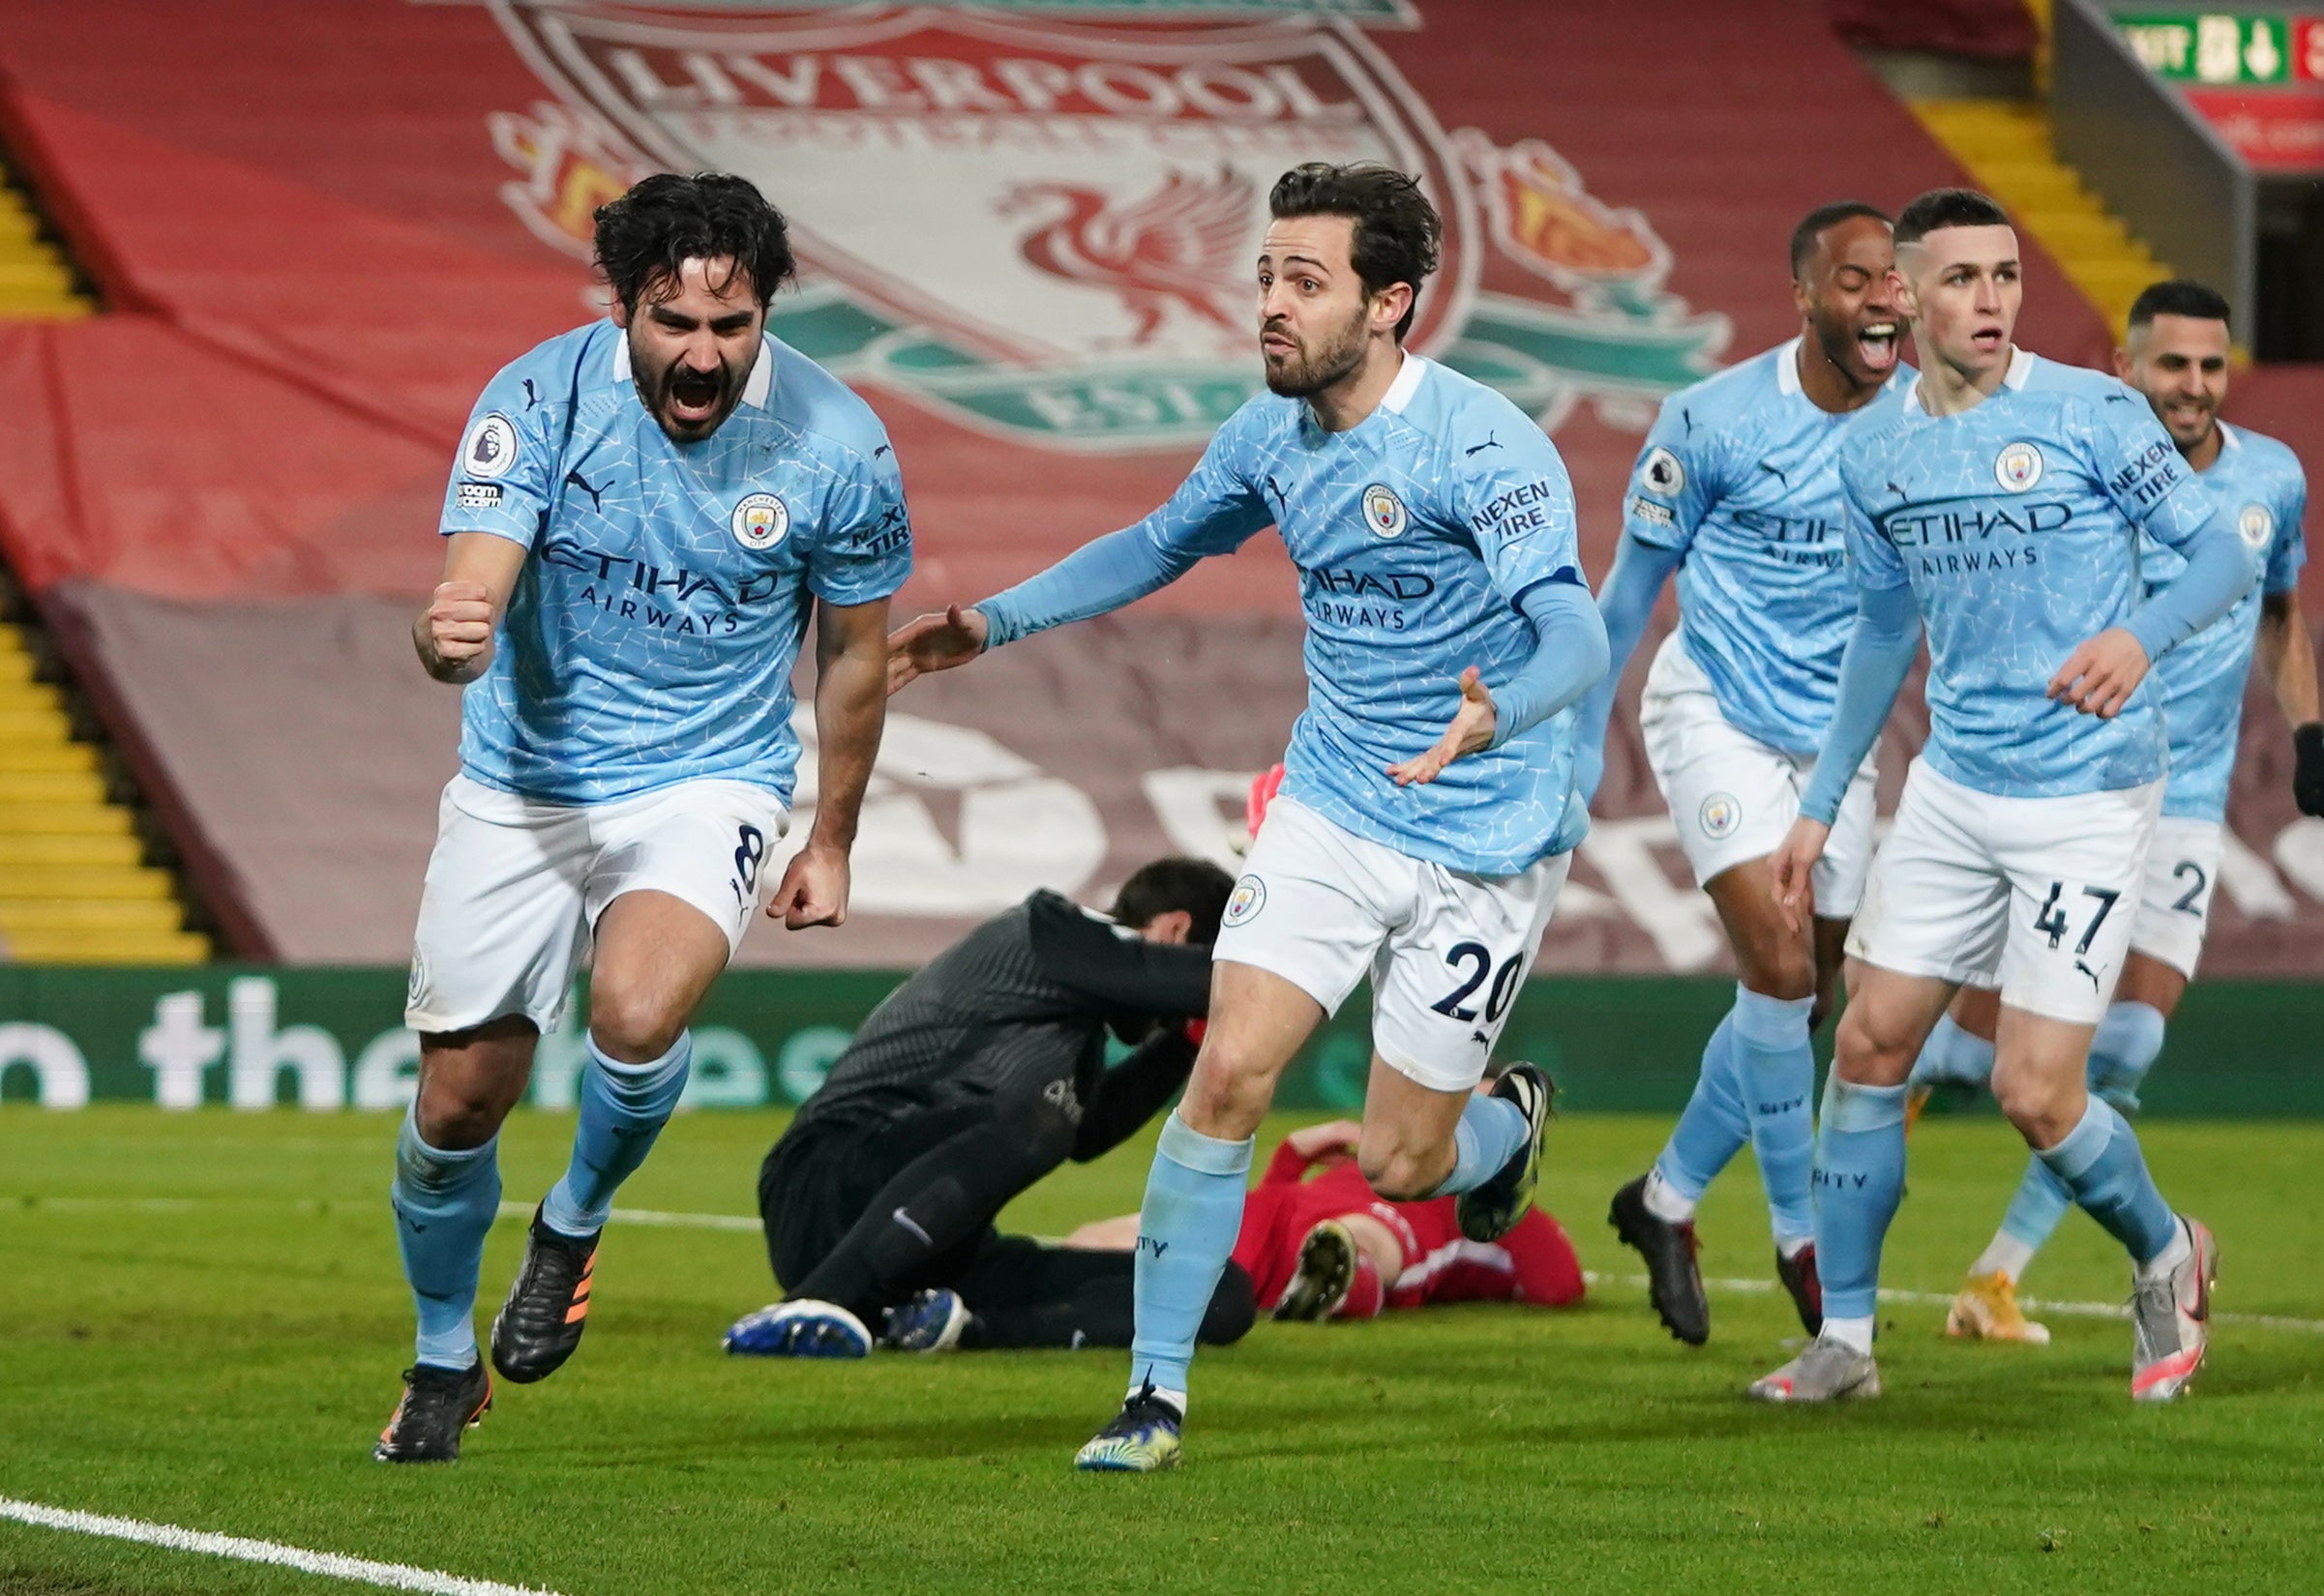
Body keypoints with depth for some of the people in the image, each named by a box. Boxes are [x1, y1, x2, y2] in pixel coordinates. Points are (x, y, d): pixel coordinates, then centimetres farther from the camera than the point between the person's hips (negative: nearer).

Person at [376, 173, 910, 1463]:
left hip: (709, 784, -1)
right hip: (522, 784, 1)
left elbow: (852, 652, 3)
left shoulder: (835, 445, -13)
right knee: (460, 1097, 4)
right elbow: (467, 598, -24)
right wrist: (449, 637, -49)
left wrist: (832, 844, 12)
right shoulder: (538, 401, -16)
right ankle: (442, 1363, 31)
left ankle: (575, 1224, 3)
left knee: (636, 1015, -30)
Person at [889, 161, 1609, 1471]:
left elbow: (1577, 636, -30)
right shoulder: (1272, 435, -1)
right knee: (1229, 1073, -12)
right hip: (1330, 810, 5)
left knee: (1398, 1164, 1)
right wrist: (997, 622, 14)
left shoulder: (1483, 445, -22)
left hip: (1482, 844, -5)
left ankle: (1509, 1126, 39)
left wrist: (1496, 714, -51)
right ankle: (1157, 1392, -2)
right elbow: (1164, 542, 20)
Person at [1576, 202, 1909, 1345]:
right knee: (1780, 969, -18)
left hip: (1835, 729, 5)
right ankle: (1801, 1235, -5)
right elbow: (1632, 582, -4)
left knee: (1800, 1003, 7)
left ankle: (1665, 1201, 27)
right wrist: (1580, 737, -1)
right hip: (1716, 715, -5)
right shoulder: (1714, 421, -15)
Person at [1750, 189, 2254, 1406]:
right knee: (1869, 1043, 2)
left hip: (2088, 797, -5)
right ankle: (1843, 1340, 14)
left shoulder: (2089, 415, -11)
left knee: (2035, 1095, -9)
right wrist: (1821, 806, 19)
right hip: (1953, 790, 5)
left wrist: (2140, 635, -29)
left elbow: (2225, 555, -8)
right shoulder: (1873, 450, 6)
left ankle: (2166, 1258, 20)